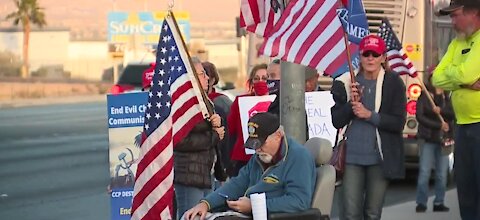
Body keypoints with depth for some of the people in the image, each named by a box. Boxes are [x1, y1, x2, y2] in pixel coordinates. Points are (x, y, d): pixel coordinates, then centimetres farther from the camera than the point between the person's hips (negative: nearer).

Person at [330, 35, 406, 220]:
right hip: (351, 155, 1)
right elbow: (336, 121, 6)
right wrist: (351, 104, -11)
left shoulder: (393, 83, 0)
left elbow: (399, 123, -4)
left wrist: (369, 115, -13)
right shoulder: (345, 82, 6)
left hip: (379, 157, -1)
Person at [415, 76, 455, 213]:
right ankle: (421, 203, -5)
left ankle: (439, 203, 7)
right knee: (424, 172, -8)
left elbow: (453, 114, -3)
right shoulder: (424, 96, 2)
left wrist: (441, 111, -20)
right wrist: (439, 125, -13)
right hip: (428, 139, -3)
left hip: (444, 140, 3)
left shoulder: (447, 97, 11)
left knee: (442, 174, 2)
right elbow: (420, 117, -8)